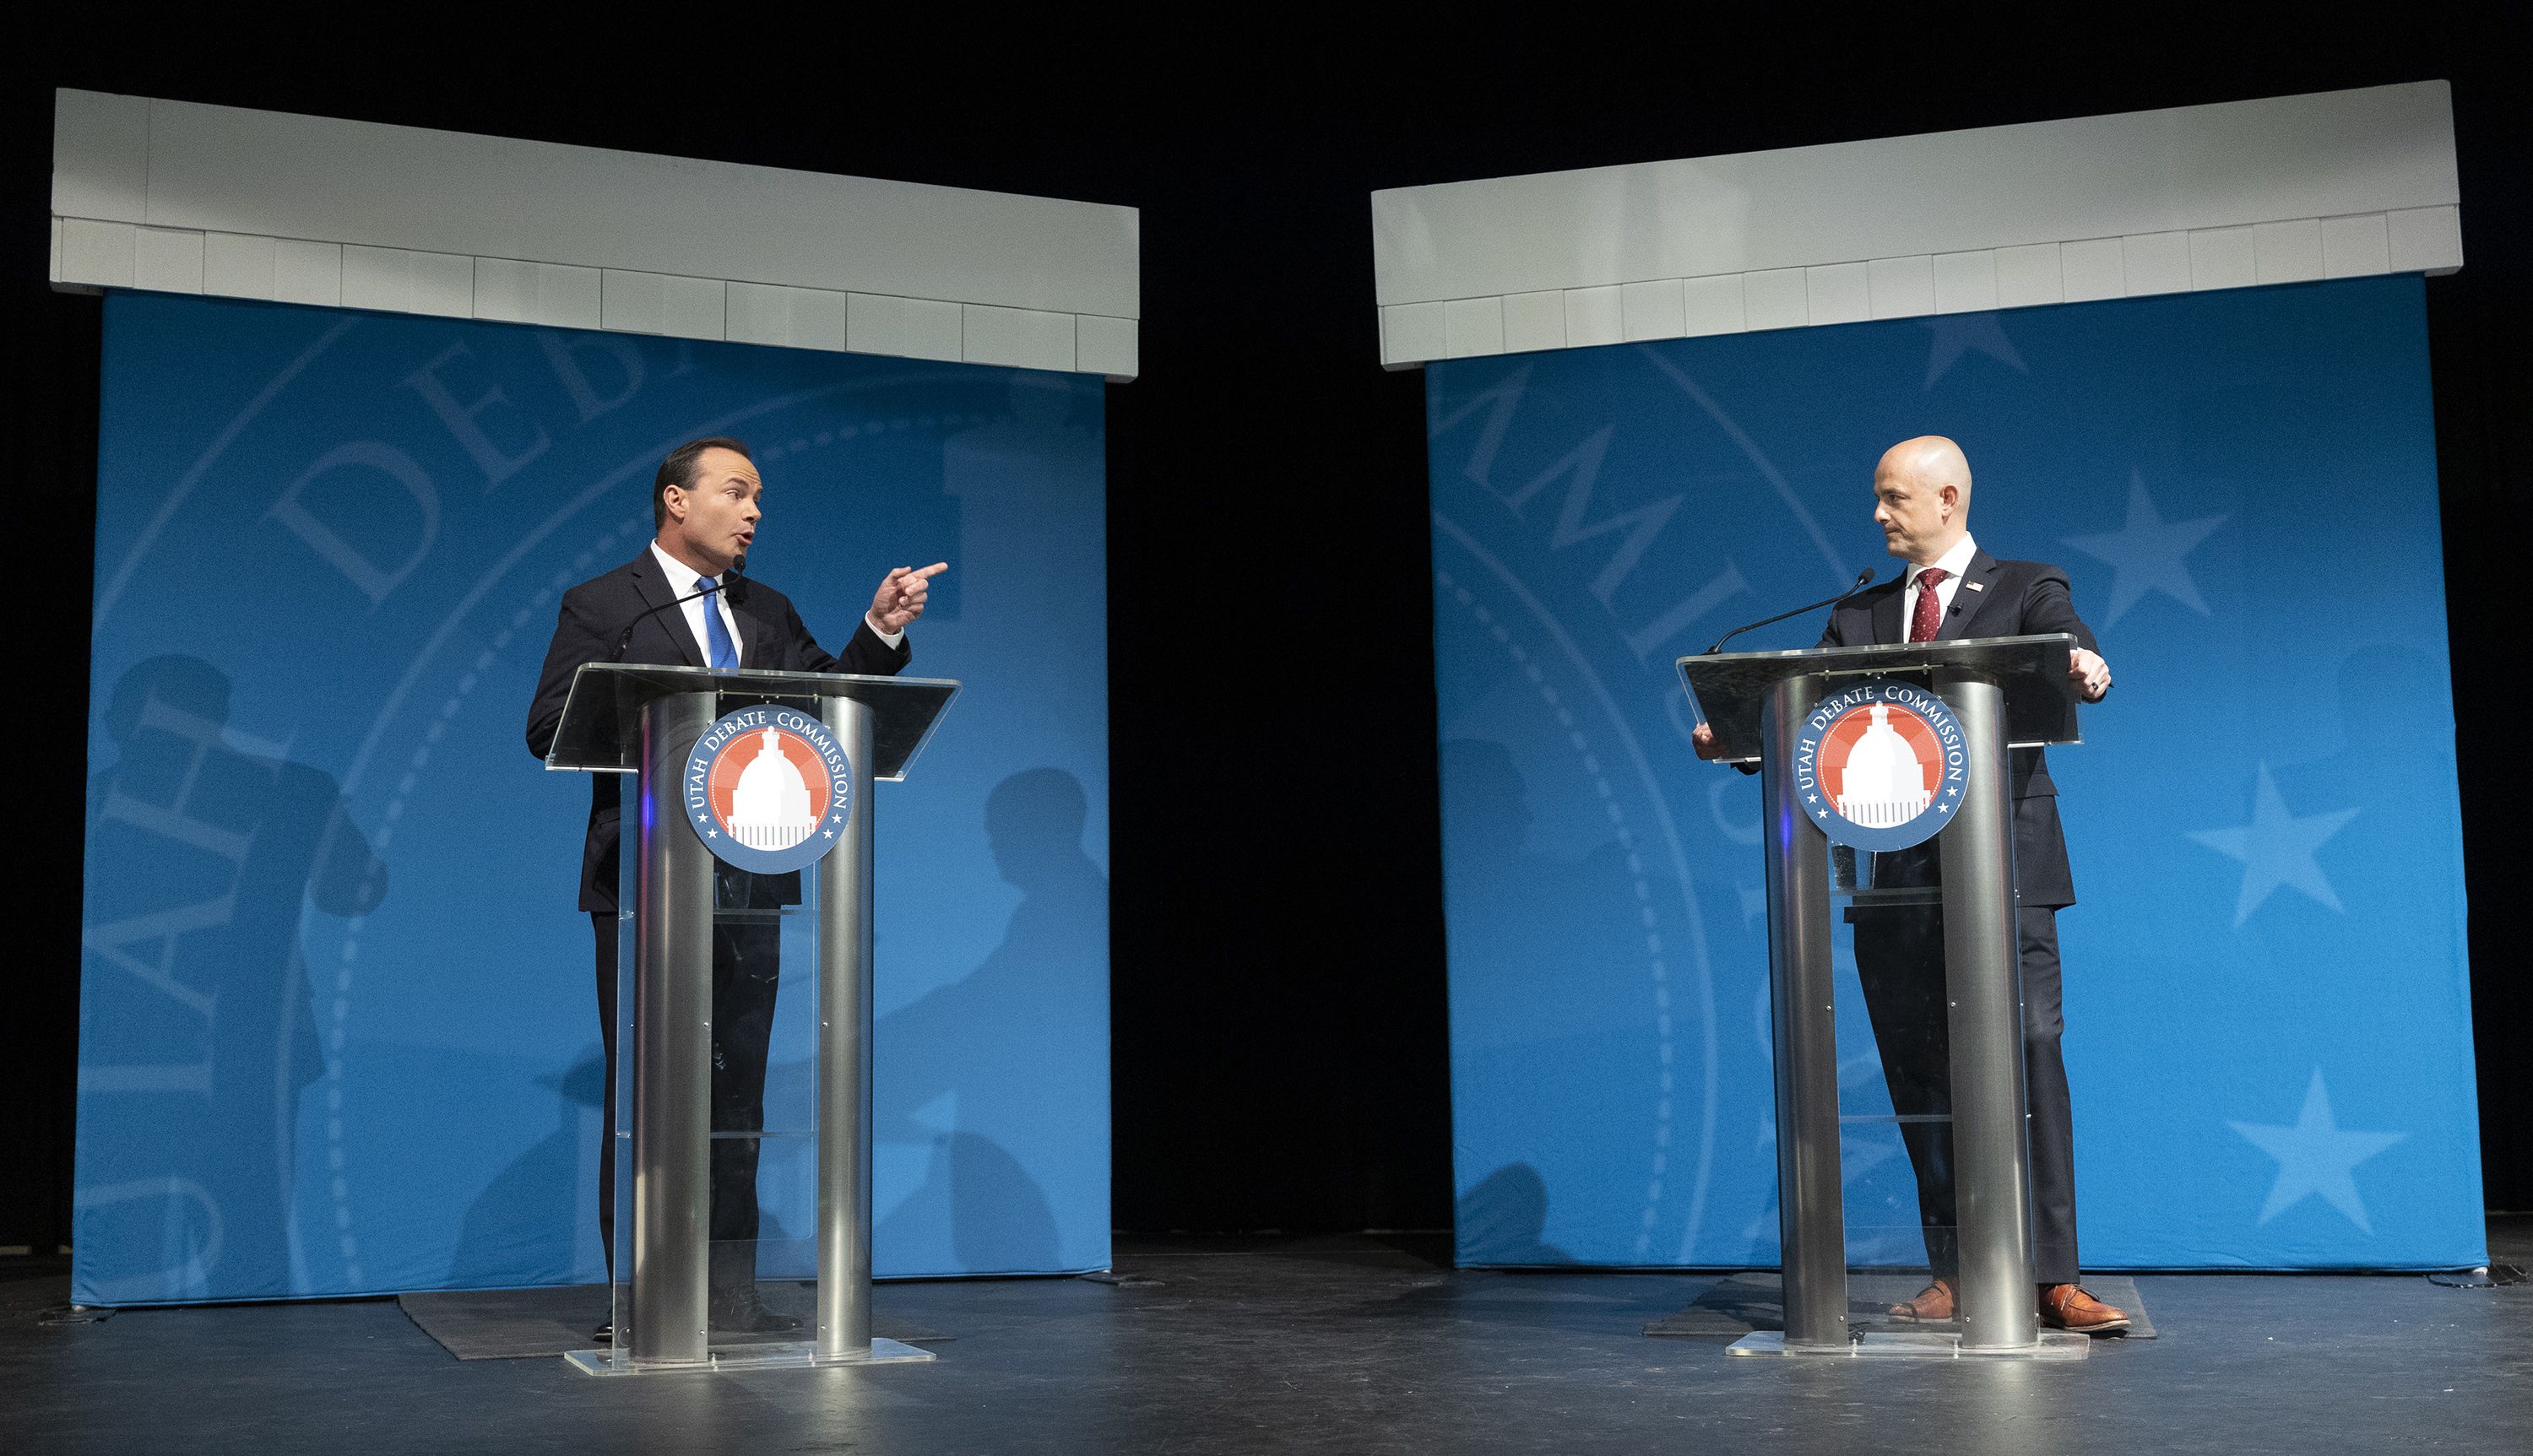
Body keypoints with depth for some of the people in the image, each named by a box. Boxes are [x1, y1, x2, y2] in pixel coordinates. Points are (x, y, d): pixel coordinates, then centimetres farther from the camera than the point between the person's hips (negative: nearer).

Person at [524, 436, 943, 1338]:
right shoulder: (601, 607, 1)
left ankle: (732, 1295, 14)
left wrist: (882, 629, -4)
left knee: (737, 1091, 8)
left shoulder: (769, 616, 17)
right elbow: (548, 728, -6)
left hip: (747, 888, 5)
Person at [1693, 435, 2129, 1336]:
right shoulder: (1858, 616, 18)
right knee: (1921, 1077, 5)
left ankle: (2053, 1279, -8)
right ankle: (1954, 1276, 12)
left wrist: (2085, 670, -34)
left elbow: (2075, 658, -11)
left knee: (2027, 1060, -10)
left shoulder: (2025, 590, 8)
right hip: (1895, 876, 4)